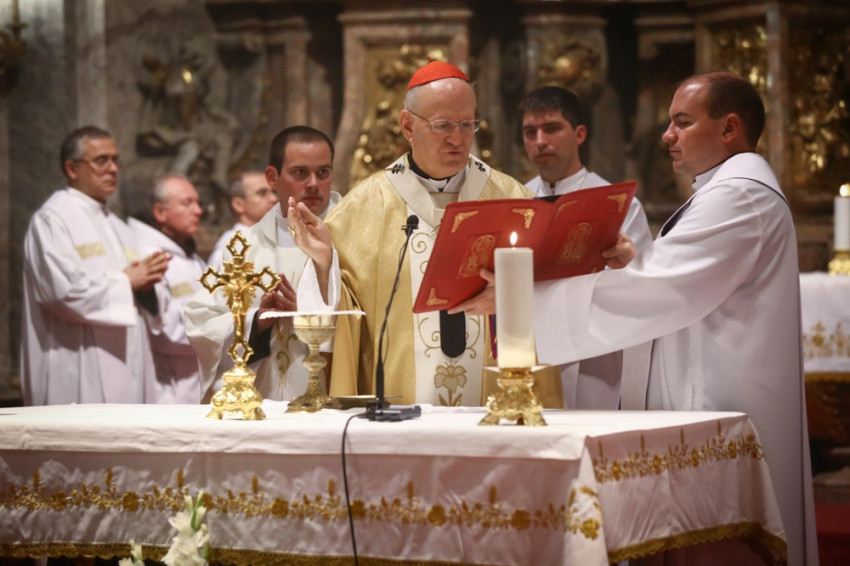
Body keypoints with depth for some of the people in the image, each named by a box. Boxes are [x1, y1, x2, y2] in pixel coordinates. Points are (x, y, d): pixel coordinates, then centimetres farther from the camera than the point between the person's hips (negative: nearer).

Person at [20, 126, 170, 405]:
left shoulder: (116, 227, 21)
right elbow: (65, 290, -18)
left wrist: (145, 282, 1)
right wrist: (125, 282, -8)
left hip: (123, 366, 8)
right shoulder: (52, 220, -6)